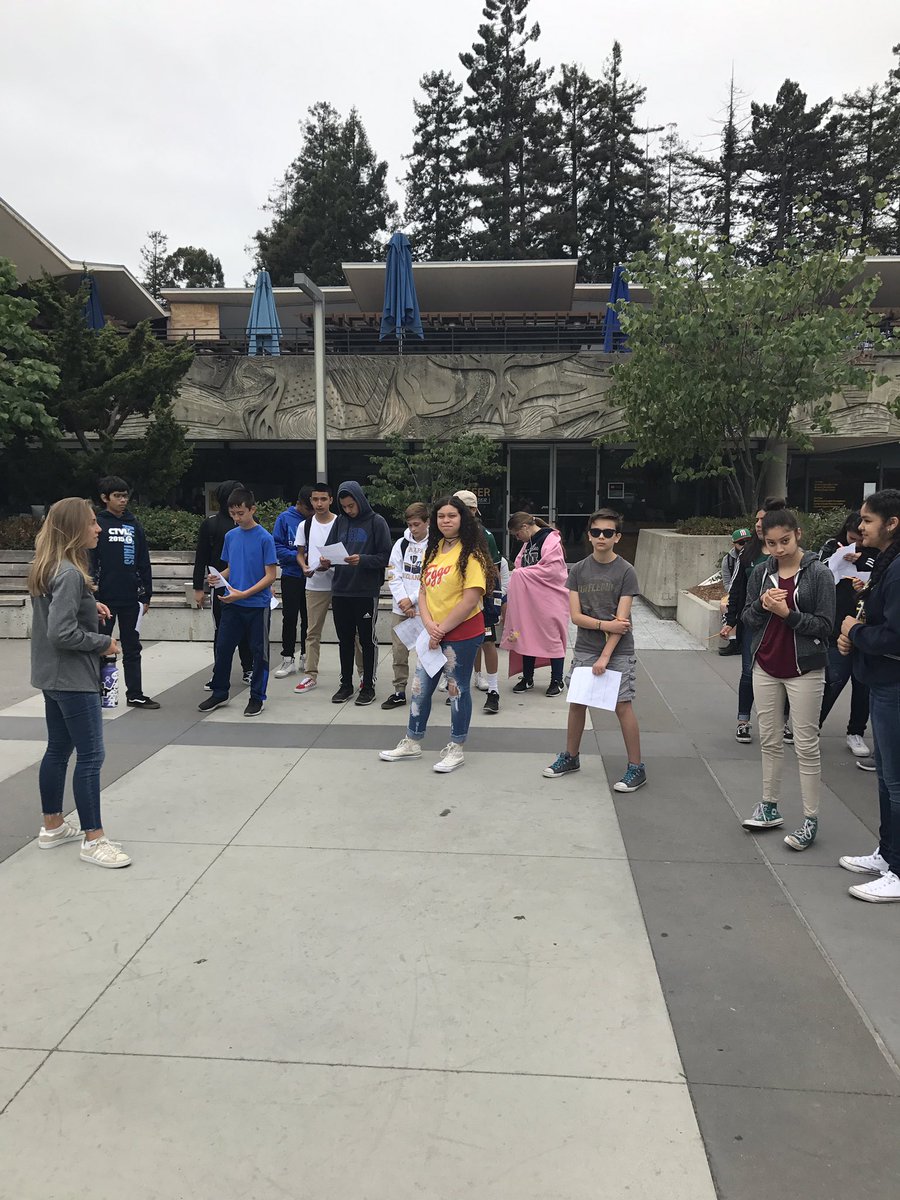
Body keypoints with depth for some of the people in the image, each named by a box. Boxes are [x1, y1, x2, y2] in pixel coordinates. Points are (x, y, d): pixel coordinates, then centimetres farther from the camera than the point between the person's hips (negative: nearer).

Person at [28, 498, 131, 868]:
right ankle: (93, 840, 4)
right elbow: (62, 633, -26)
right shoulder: (70, 574, -22)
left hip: (53, 676, 10)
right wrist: (104, 642, -14)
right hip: (73, 678, -10)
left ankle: (53, 826, 31)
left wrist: (89, 606, 7)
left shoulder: (48, 568, 8)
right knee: (90, 756, -3)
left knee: (58, 750, 19)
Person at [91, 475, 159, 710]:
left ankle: (135, 694, 17)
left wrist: (146, 595, 8)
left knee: (132, 647, 10)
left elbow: (144, 561, 11)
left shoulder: (133, 524, 9)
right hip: (104, 598, -4)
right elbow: (90, 562, -8)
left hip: (130, 598, 4)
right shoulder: (97, 524, -4)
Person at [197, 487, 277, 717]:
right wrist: (217, 578, -6)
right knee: (223, 648, 8)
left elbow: (270, 575, -12)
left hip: (258, 605, -5)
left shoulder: (264, 538, -11)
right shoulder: (230, 536, 6)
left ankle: (257, 698, 18)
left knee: (259, 652, 6)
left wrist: (244, 594, -20)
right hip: (231, 604, 5)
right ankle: (219, 693, 24)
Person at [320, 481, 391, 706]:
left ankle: (368, 686, 17)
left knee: (367, 640, 6)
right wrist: (326, 560, -10)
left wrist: (362, 559, -23)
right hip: (340, 591, 4)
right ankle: (346, 684, 24)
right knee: (345, 640, 12)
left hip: (366, 592, -4)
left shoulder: (376, 522, -5)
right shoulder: (340, 521, 7)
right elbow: (328, 549, 12)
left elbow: (386, 556, -9)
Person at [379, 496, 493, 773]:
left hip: (462, 632, -7)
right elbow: (424, 590, 9)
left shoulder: (470, 553, -13)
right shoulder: (433, 550, 9)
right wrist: (429, 625, -8)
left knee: (457, 689, 5)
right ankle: (412, 742, 30)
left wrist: (441, 629, -15)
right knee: (420, 686, 14)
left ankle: (456, 749, 20)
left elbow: (471, 599, -20)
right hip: (434, 633, 7)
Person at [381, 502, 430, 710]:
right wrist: (403, 601, -7)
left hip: (424, 609, -3)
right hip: (400, 608, 4)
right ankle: (399, 692, 14)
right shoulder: (401, 544, 8)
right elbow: (393, 575, 4)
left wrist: (412, 600, -10)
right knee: (399, 651, 5)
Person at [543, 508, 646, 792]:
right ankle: (570, 757, 26)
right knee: (577, 703, 9)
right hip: (584, 649, 4)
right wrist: (605, 624, -15)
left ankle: (636, 768, 8)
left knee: (623, 706, -4)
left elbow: (621, 620, -11)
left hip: (618, 652, -3)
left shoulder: (625, 571, -6)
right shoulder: (579, 570, 3)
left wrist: (605, 656, -15)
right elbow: (575, 616, -2)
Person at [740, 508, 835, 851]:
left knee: (806, 745, 1)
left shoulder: (819, 573, -8)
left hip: (804, 669, -4)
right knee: (770, 740, 13)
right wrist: (761, 606, -14)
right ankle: (769, 807, 24)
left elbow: (824, 625, -9)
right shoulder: (761, 572, 3)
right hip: (766, 667, 4)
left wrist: (787, 613, -20)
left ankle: (810, 819, 9)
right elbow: (747, 619, 6)